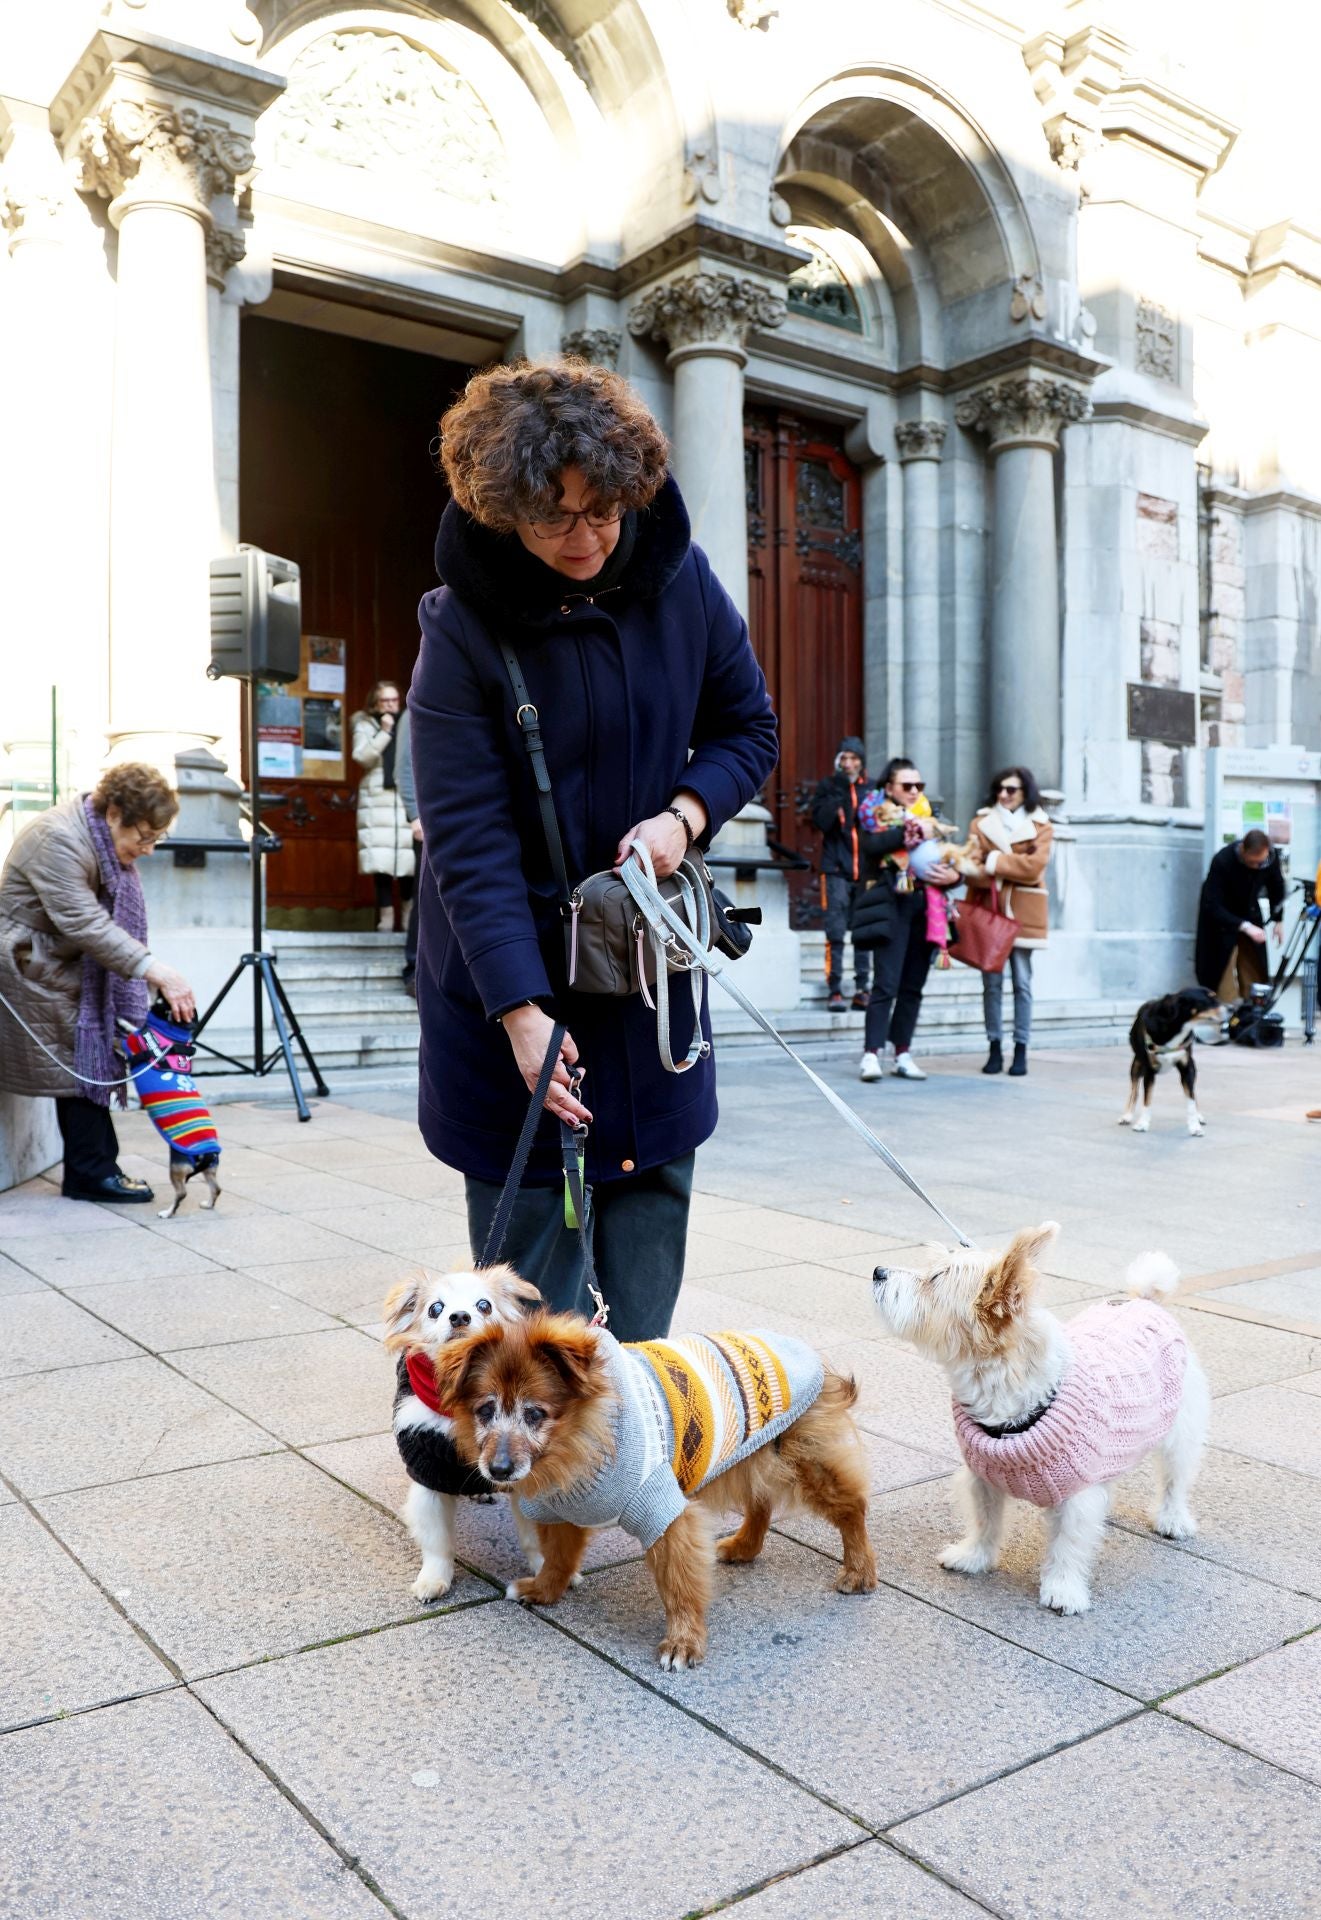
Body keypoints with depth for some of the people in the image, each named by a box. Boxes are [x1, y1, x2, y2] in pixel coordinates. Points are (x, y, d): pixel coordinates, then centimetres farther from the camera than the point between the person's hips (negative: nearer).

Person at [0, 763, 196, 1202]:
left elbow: (113, 920, 5)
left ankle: (93, 1169, 8)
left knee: (89, 1058, 5)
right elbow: (83, 922, -33)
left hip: (63, 965, 9)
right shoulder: (58, 839, -25)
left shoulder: (109, 839, 5)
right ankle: (92, 1172, -2)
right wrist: (154, 969, -38)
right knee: (77, 1063, -9)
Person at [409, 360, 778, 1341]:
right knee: (532, 1229, 1)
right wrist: (521, 1011, -24)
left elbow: (750, 727, 9)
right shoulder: (463, 628, -14)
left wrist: (685, 812, -12)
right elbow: (469, 836, -18)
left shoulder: (681, 580, -3)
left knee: (652, 1205, 9)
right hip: (514, 969, -3)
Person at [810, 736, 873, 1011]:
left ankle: (862, 988, 13)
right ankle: (834, 990, -3)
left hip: (866, 869, 3)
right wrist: (837, 792, -16)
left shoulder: (871, 788, 10)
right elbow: (820, 821, -9)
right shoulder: (828, 786, 4)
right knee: (836, 933, -6)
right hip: (836, 869, -2)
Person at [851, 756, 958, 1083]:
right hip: (892, 908, -6)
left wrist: (952, 875, -4)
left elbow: (948, 859, 18)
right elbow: (872, 844, -20)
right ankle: (872, 1054, -10)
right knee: (886, 984, -11)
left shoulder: (927, 819, 19)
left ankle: (903, 1054, 13)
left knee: (913, 986, 7)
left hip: (923, 909, 6)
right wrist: (913, 831, -20)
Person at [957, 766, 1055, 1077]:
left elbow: (1033, 867, -10)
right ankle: (995, 1048, 7)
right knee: (992, 982, 1)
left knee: (1022, 983, 0)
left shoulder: (1041, 826, 5)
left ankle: (1021, 1050, 5)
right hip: (988, 910, 1)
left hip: (1022, 912, -1)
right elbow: (973, 865, -2)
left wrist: (993, 862, -11)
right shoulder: (981, 821, 9)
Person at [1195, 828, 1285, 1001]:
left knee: (1255, 970, 6)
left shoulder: (1271, 856, -21)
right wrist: (1244, 926, -40)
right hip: (1220, 917, -5)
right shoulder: (1222, 861, -35)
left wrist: (1278, 920, 1)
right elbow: (1212, 906, -33)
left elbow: (1276, 886, 0)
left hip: (1250, 912, 5)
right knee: (1223, 969, -9)